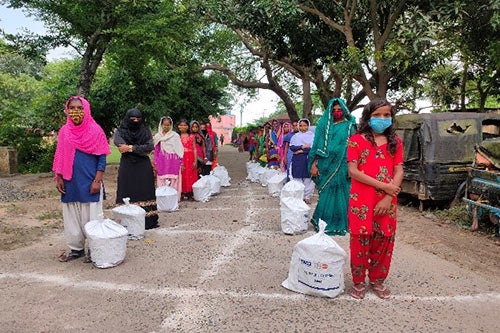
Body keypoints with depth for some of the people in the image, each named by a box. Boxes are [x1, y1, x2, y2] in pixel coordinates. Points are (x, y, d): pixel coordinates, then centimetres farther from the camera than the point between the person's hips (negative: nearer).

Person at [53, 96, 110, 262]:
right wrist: (59, 179, 4)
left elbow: (102, 158, -7)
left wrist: (97, 181, -13)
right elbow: (60, 157, 11)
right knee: (71, 216, 11)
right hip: (70, 182, 4)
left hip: (89, 182, -4)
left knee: (91, 216, 2)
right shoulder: (64, 131, 6)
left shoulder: (95, 131, -6)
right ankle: (76, 248, 25)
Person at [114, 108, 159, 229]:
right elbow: (118, 141, -16)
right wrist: (141, 149, -19)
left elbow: (151, 146, -8)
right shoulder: (120, 131, 5)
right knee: (128, 193, -4)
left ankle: (148, 220, 3)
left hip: (144, 167, 1)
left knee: (145, 192, -1)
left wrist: (131, 148, -15)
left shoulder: (146, 131, 7)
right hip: (127, 166, -1)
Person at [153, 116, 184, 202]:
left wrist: (181, 163, -2)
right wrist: (155, 164, 6)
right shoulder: (157, 136, 8)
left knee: (173, 181, -2)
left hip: (173, 162, -2)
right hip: (162, 162, 2)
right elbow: (155, 151, 10)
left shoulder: (175, 135, 2)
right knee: (162, 181, 0)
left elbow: (180, 150, 2)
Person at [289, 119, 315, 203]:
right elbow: (291, 147, 1)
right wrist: (302, 147, -10)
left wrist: (300, 151, -10)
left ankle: (307, 196, 7)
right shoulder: (295, 136, 13)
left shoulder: (312, 135, 5)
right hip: (297, 160, 2)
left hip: (308, 159, -2)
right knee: (298, 178, -2)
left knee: (308, 179, -3)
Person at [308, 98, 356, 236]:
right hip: (325, 166, 1)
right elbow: (318, 146, 5)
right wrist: (313, 164, -3)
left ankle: (338, 224, 13)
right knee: (326, 195, 4)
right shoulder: (324, 125, 9)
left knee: (339, 195, 2)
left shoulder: (349, 126, 6)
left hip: (341, 167, -1)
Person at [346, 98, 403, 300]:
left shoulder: (395, 142, 9)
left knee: (384, 241, 9)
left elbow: (399, 172, 4)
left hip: (387, 201, 4)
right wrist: (382, 185, -13)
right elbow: (353, 171, -10)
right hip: (361, 200, -3)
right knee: (360, 240, 2)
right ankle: (358, 281, 19)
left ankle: (377, 280, 28)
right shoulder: (357, 140, -2)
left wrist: (388, 198, -9)